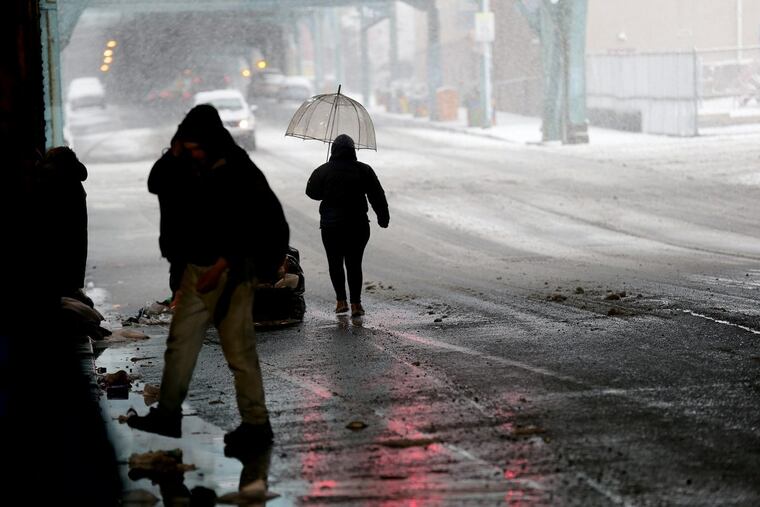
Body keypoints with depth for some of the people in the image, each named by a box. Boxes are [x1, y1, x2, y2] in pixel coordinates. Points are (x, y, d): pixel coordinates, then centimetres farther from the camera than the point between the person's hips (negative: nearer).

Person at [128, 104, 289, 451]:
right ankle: (167, 415, 19)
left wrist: (222, 265, -26)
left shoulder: (242, 175, -15)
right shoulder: (195, 171, 8)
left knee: (239, 351, -5)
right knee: (180, 342, 11)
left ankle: (256, 424, 2)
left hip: (229, 273, -8)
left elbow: (262, 227, -22)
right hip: (196, 270, 8)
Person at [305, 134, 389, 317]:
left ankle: (341, 301, 6)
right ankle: (356, 304, 1)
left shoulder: (323, 171, -4)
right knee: (354, 263, 6)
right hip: (358, 225, 1)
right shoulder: (363, 170, -2)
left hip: (331, 225, -1)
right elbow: (377, 196, 1)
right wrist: (383, 218, 11)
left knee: (335, 262, 11)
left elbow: (311, 192, 7)